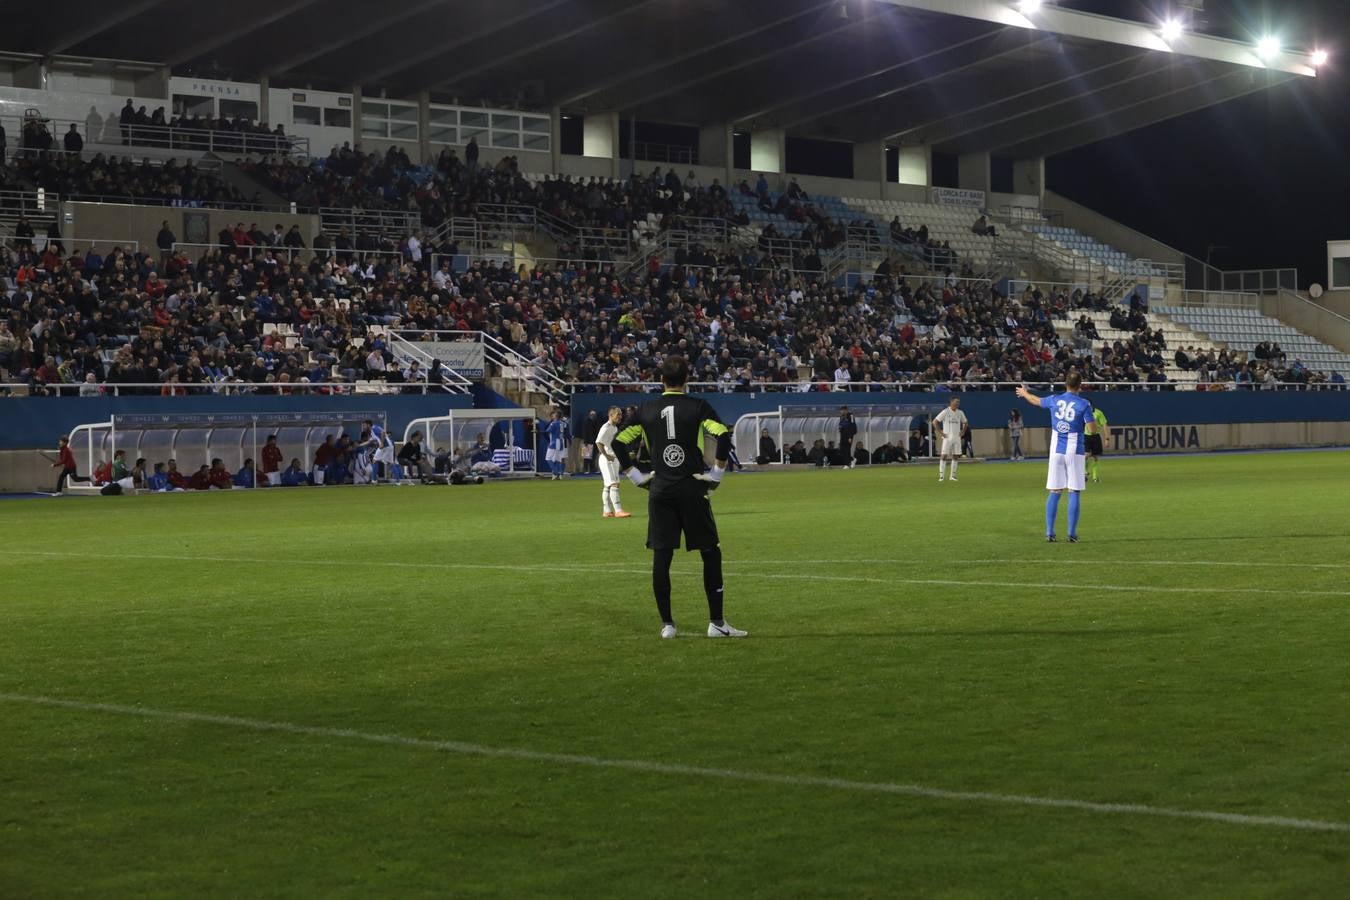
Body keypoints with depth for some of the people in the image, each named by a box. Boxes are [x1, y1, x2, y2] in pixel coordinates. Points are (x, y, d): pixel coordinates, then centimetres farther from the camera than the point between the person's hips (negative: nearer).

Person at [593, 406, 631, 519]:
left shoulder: (615, 428, 16)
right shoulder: (606, 427, -14)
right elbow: (598, 442, -25)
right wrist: (606, 455, -25)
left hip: (614, 458, 10)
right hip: (607, 459, -10)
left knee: (608, 486, 12)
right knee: (614, 484, -16)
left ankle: (607, 511, 16)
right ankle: (618, 510, -21)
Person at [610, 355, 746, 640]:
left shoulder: (646, 410, 6)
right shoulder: (697, 407, -2)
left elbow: (619, 443, 4)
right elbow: (724, 435, -15)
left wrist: (636, 476, 10)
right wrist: (717, 472, -6)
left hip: (659, 491, 2)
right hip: (692, 488, -2)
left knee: (661, 557, 4)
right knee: (711, 553, 6)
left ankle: (667, 624, 4)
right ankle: (716, 622, 4)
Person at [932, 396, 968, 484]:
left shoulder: (960, 413, 8)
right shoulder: (945, 412, -7)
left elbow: (965, 422, 25)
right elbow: (935, 422, -7)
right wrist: (940, 433, -10)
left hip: (957, 437, 5)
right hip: (947, 437, -5)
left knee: (955, 456, 5)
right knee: (944, 456, -8)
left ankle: (953, 475, 11)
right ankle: (941, 475, -5)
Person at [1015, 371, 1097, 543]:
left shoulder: (1054, 400, 2)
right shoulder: (1083, 404, -10)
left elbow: (1036, 400, 22)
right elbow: (1092, 429, -11)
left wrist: (1024, 393, 43)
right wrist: (1090, 415, 9)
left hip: (1056, 451, 3)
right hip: (1074, 451, -3)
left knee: (1054, 492, 6)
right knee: (1074, 493, 0)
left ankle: (1049, 533, 4)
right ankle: (1072, 534, -2)